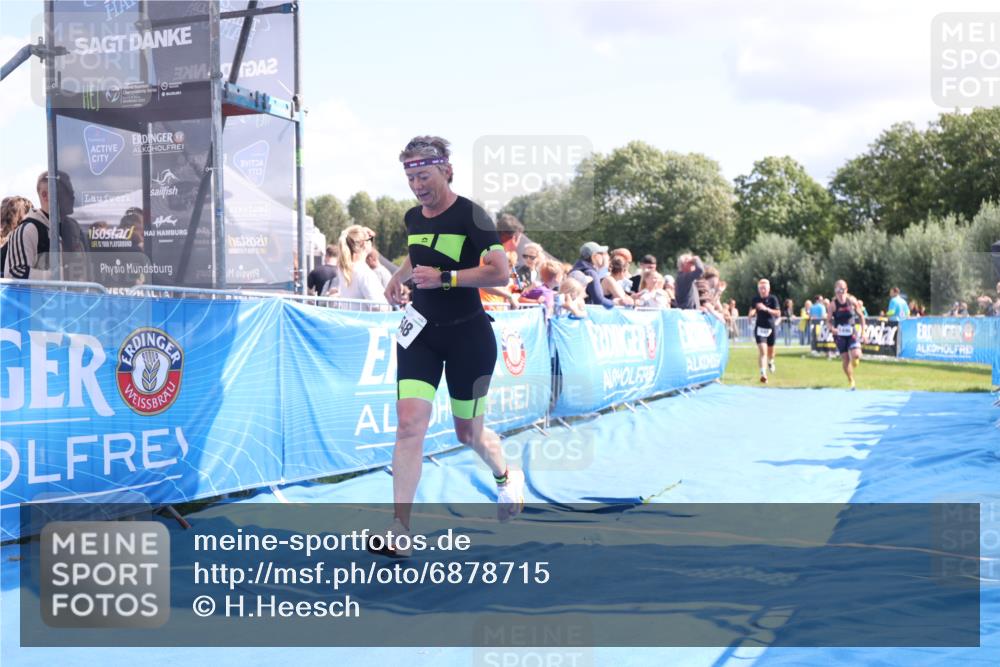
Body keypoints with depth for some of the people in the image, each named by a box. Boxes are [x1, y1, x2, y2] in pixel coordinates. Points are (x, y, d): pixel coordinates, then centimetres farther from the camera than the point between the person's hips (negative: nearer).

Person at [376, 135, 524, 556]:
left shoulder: (471, 216, -13)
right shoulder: (413, 218, 8)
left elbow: (500, 272, -20)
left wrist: (445, 277, -26)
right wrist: (399, 276, 9)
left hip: (468, 335, -5)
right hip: (420, 331, 5)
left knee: (468, 433, 9)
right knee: (409, 424, -11)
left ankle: (506, 477, 44)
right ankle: (400, 530, -9)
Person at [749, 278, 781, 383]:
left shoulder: (773, 299, -7)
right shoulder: (755, 299, 0)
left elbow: (778, 313, -14)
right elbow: (751, 315, 11)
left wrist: (766, 309, -27)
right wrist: (751, 314, -14)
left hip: (770, 327, 0)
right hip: (759, 328, 0)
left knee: (770, 350, 18)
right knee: (762, 350, -16)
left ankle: (770, 362, 54)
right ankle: (763, 374, -19)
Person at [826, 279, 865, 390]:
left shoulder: (852, 301, -5)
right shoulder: (833, 304, -7)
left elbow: (861, 316, 7)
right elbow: (828, 321, -2)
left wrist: (863, 330, 4)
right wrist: (832, 328, -22)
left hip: (852, 332, 0)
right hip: (840, 334, 0)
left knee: (856, 355, -18)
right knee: (845, 359, -1)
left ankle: (855, 361, 21)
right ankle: (852, 383, 11)